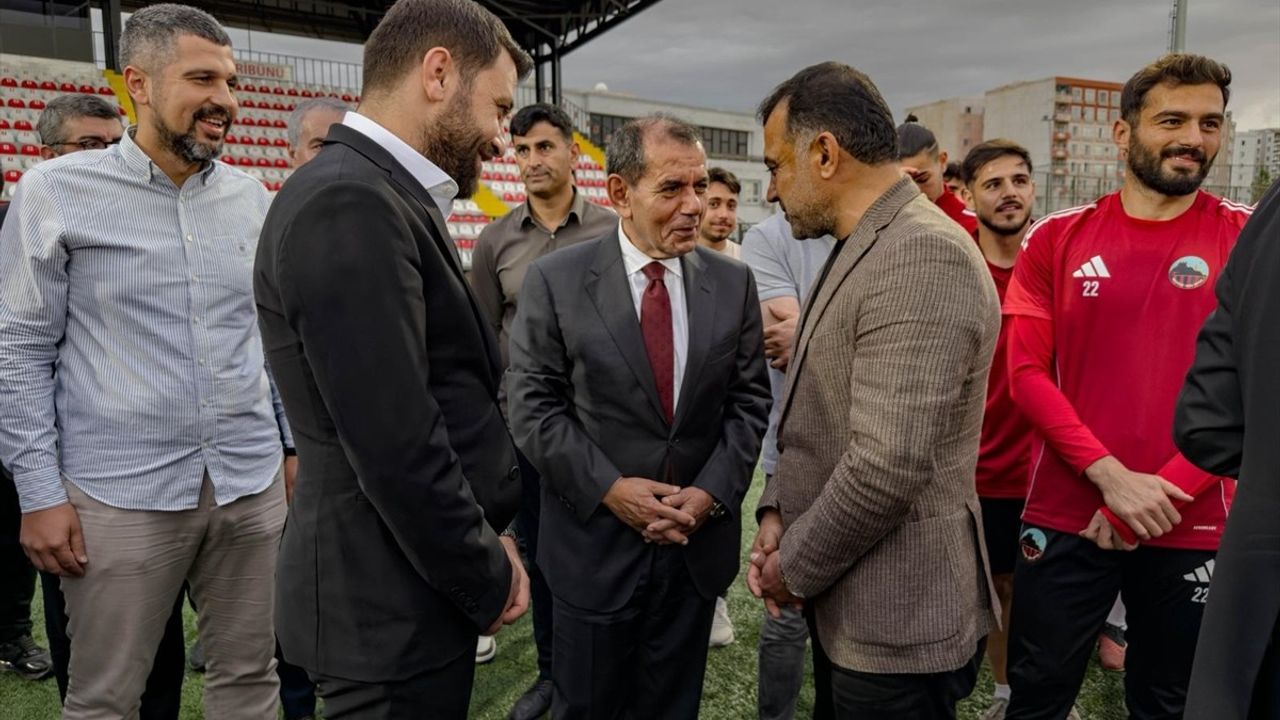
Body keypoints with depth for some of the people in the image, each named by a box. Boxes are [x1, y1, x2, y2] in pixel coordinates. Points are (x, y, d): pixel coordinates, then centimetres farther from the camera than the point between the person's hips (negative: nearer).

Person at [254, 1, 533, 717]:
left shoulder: (383, 198, 9)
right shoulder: (349, 207, -22)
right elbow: (397, 450, -25)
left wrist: (487, 537, 8)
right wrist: (488, 579, -11)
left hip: (427, 582, 9)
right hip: (394, 608, -9)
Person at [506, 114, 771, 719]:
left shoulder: (733, 282, 1)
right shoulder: (555, 281, -7)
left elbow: (749, 400, 2)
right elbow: (534, 407, -8)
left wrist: (712, 493, -9)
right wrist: (610, 488, -16)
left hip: (699, 542, 3)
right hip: (595, 541, -2)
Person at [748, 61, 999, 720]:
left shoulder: (924, 256, -23)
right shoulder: (860, 249, 10)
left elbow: (887, 466, -28)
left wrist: (794, 568, -14)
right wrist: (777, 512, 0)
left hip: (895, 623, -9)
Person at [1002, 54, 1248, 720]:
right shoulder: (1057, 238, 0)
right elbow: (1027, 372, -5)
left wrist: (1162, 494, -14)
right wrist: (1110, 476, -15)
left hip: (1194, 527, 0)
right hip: (1067, 518, 0)